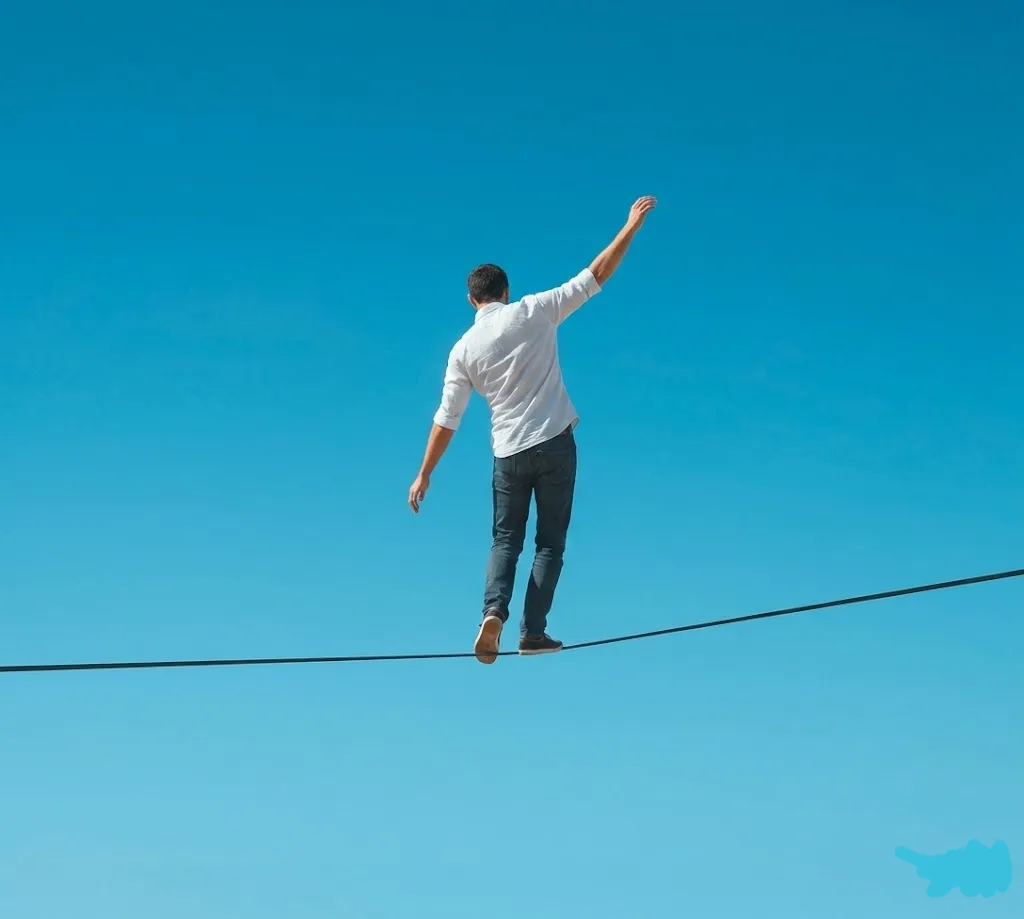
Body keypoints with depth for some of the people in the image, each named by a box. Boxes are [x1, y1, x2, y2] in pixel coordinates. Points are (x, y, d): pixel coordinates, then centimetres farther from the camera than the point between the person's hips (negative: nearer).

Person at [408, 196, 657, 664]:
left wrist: (424, 474, 8)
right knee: (551, 542, 9)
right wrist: (632, 225, 5)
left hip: (509, 453, 1)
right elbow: (595, 276, -3)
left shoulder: (464, 349, 0)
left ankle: (494, 610, -10)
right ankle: (533, 631, 1)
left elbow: (446, 418, 1)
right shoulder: (534, 311, -4)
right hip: (555, 443, -1)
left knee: (506, 540, 15)